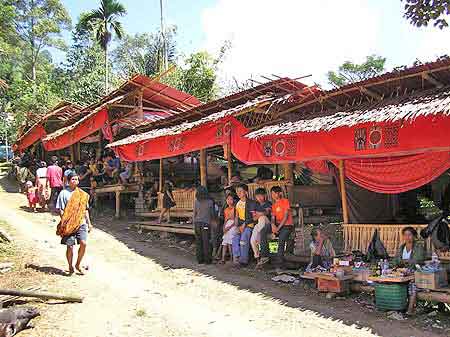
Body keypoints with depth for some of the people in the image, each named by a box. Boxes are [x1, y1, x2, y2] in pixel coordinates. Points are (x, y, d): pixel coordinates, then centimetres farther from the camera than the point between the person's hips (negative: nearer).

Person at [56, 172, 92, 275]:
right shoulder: (64, 193, 1)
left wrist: (89, 222, 14)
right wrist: (64, 222, -12)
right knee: (70, 246, 1)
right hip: (69, 224, -2)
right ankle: (70, 267, 21)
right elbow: (60, 209, -2)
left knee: (83, 243, -11)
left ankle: (78, 264, 10)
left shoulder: (82, 194, 12)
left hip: (81, 222, 3)